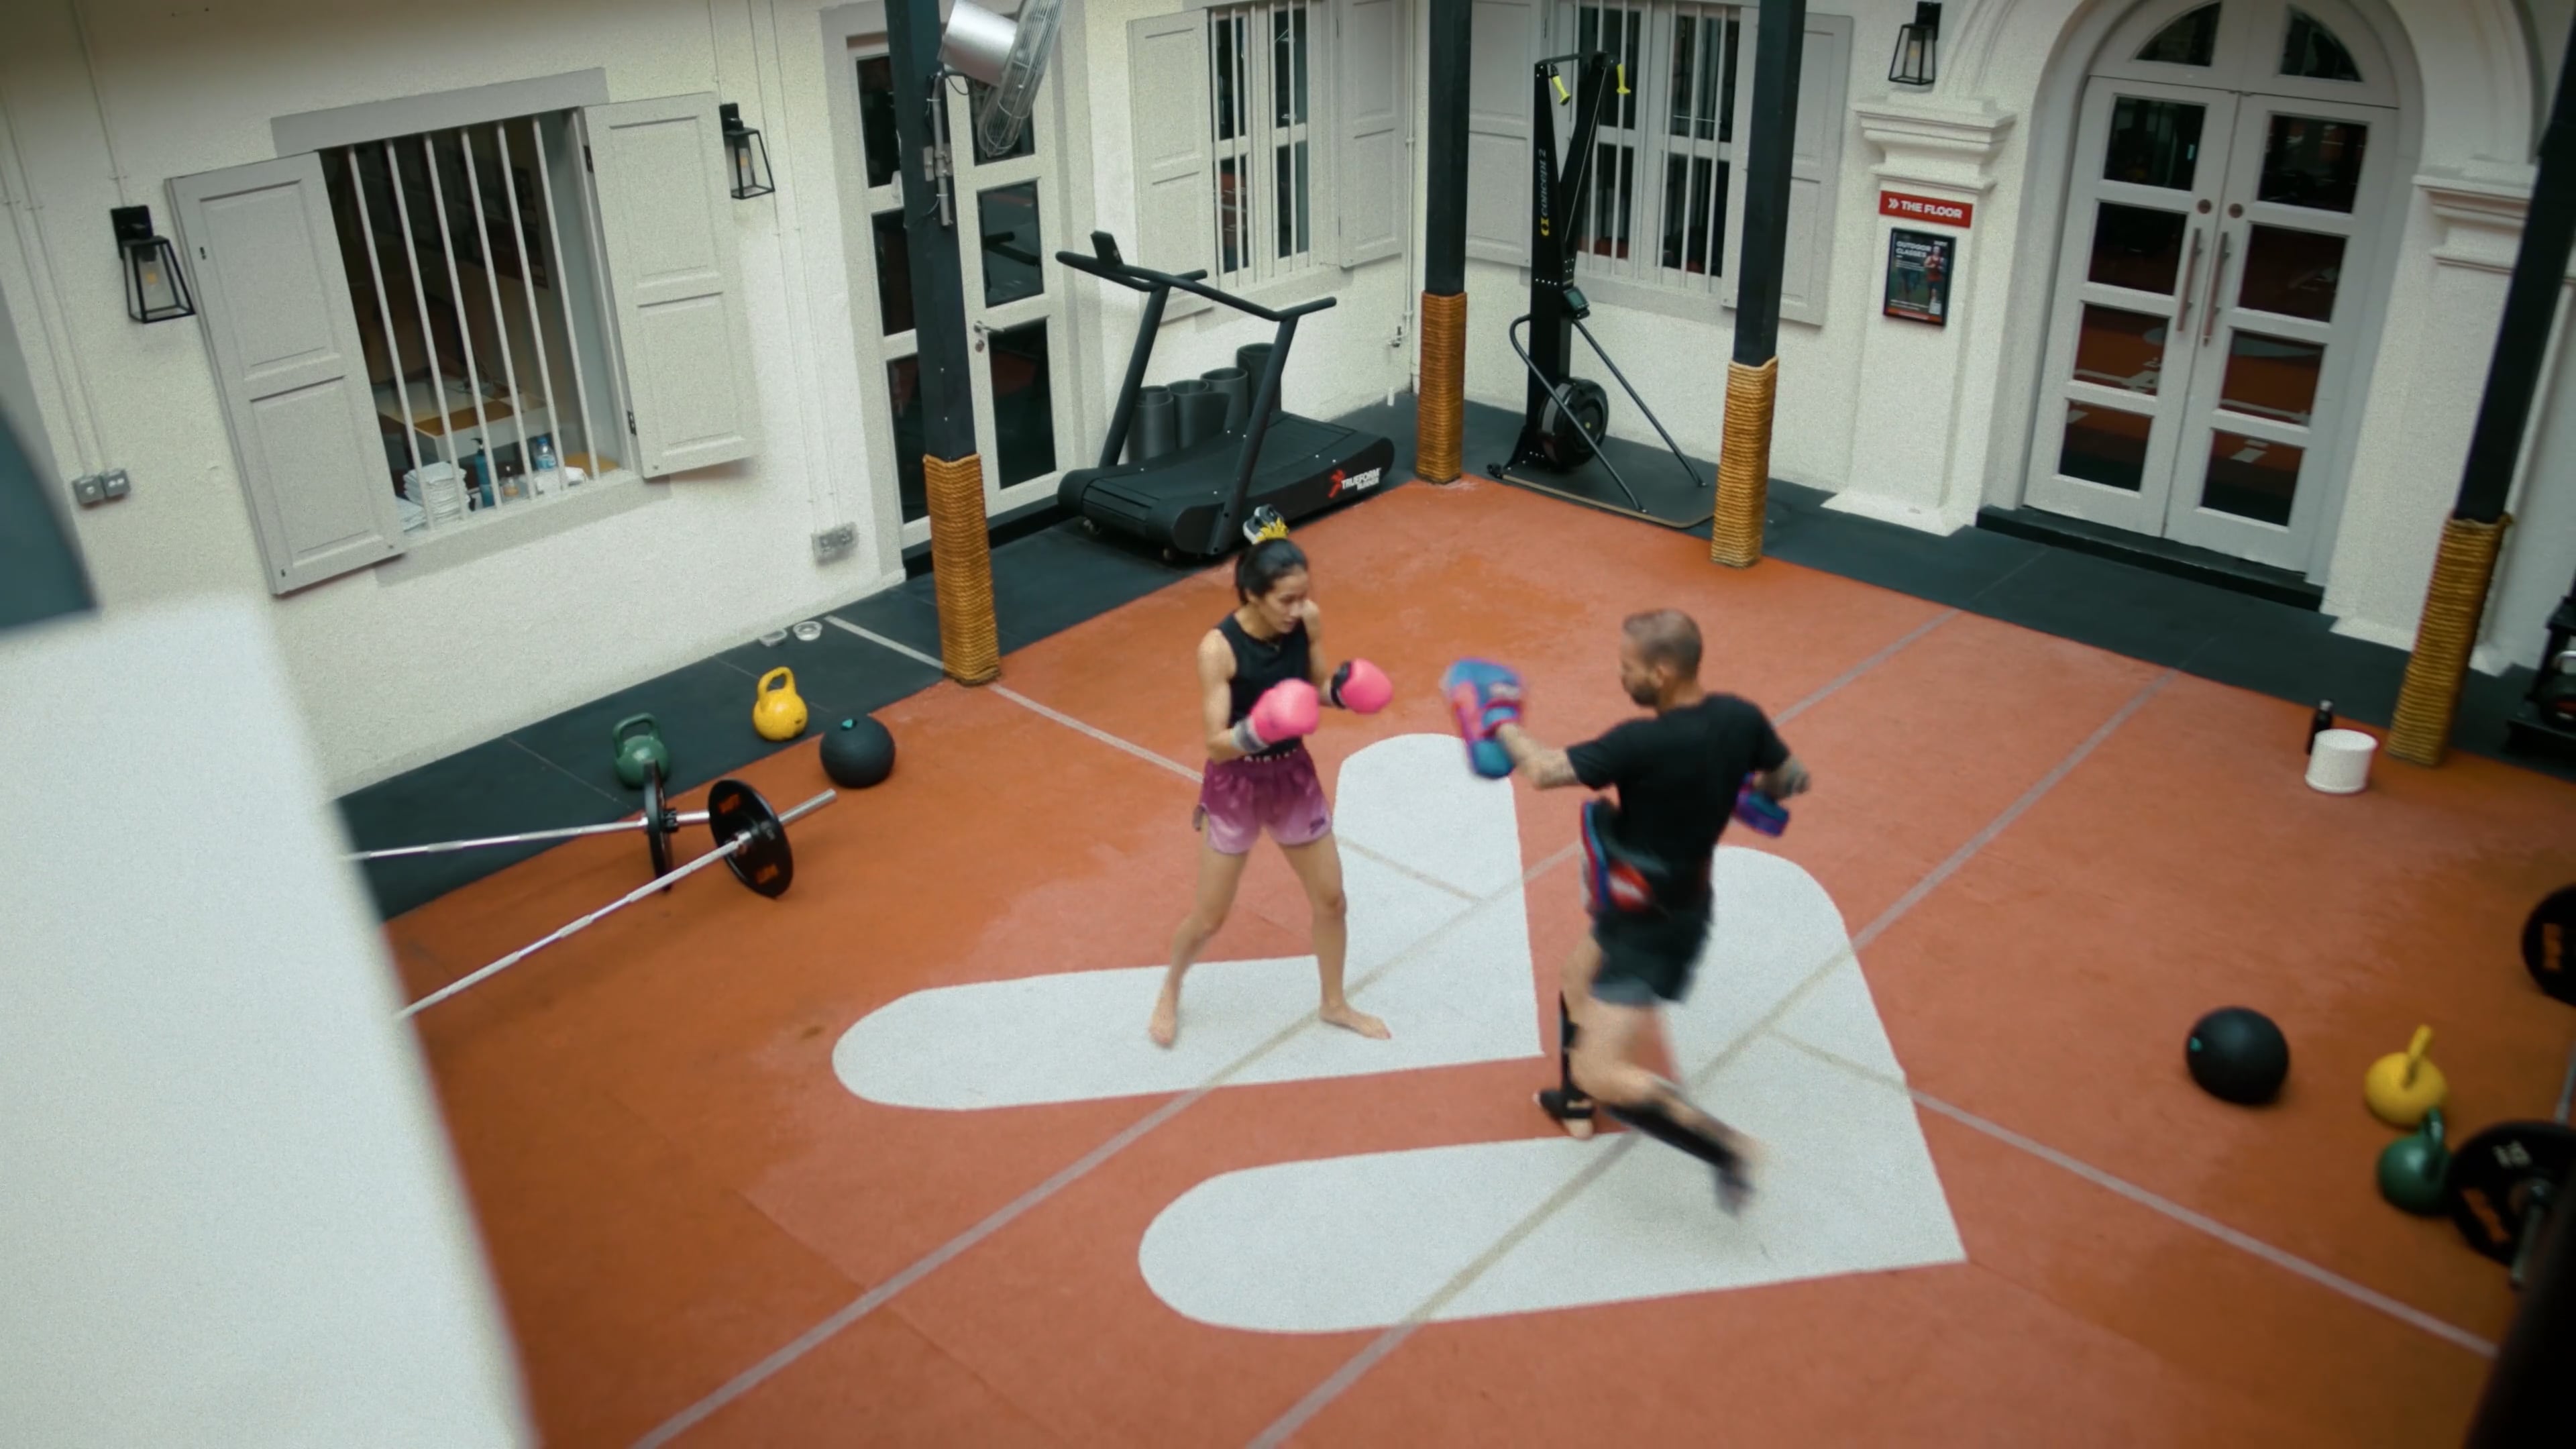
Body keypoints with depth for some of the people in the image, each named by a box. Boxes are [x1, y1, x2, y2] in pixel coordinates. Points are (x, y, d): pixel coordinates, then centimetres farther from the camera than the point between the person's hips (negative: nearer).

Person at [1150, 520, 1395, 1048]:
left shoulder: (1309, 621, -13)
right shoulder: (1219, 648, -27)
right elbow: (1215, 744, -26)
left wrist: (1342, 688, -18)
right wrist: (1254, 730, -45)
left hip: (1295, 775, 5)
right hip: (1237, 785, -5)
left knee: (1331, 899, 15)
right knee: (1209, 916, 10)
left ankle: (1335, 1004, 40)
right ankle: (1169, 994, 40)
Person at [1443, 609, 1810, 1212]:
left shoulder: (1646, 744, -33)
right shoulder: (1740, 719, -10)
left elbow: (1544, 770, -24)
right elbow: (1793, 780, 6)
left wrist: (1500, 723, -6)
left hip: (1653, 929, -9)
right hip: (1676, 899, 9)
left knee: (1602, 1074, -10)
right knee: (1576, 989, 31)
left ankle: (1726, 1147, -3)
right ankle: (1576, 1105, 53)